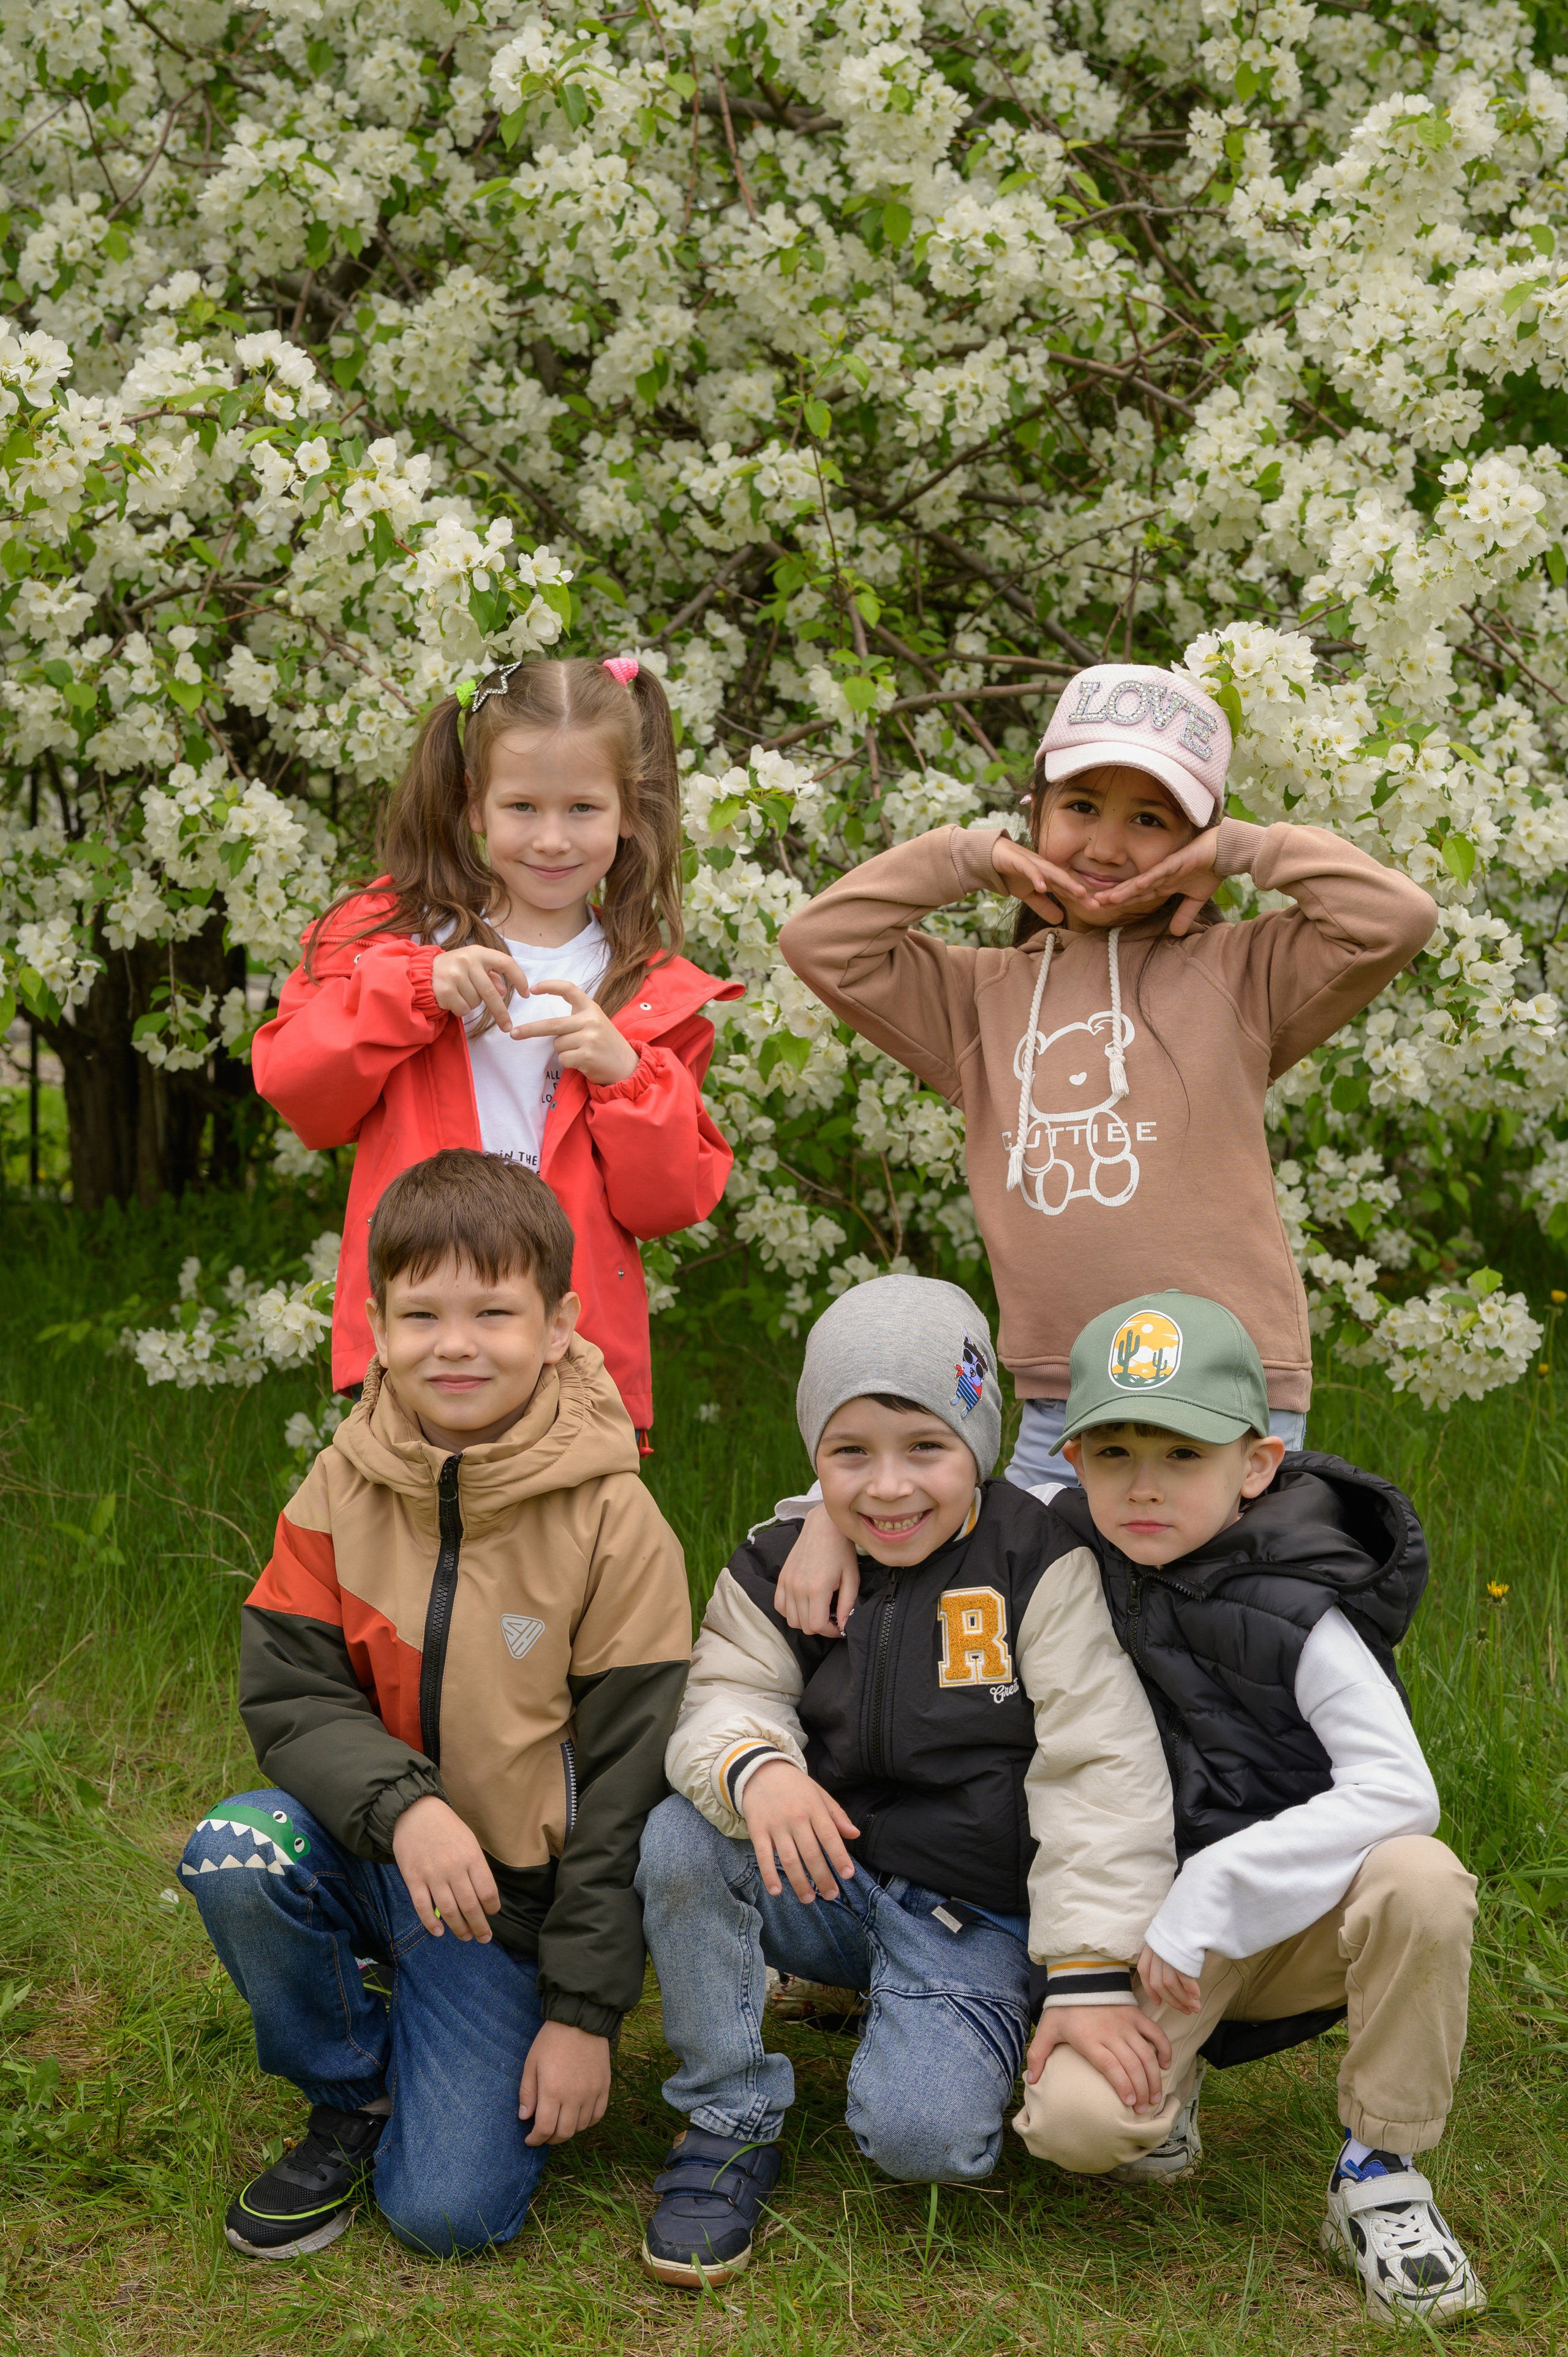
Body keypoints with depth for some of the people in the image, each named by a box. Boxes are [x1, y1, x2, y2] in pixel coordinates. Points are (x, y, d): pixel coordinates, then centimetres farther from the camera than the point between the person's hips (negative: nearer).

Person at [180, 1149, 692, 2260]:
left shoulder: (615, 1524, -14)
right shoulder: (343, 1488, -5)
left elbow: (627, 1777, -12)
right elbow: (285, 1690, -8)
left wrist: (585, 2009, -12)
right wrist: (400, 1805, -28)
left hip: (515, 1889, -3)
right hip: (366, 1849, 3)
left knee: (449, 2212, -13)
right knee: (234, 1853, -29)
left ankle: (493, 2049, 22)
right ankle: (355, 2099, -1)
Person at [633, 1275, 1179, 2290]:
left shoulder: (1040, 1566, -12)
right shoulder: (779, 1568, 0)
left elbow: (1099, 1771, -15)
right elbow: (724, 1703, -8)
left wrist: (1093, 1974, -20)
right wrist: (754, 1768, -35)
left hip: (972, 1911, -3)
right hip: (825, 1877, 4)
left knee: (920, 2133, -27)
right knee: (680, 1840, -27)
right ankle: (730, 2123, -8)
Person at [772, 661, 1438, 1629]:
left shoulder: (1238, 974, 4)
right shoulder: (986, 996, 15)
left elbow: (1398, 916, -9)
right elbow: (819, 942, 9)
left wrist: (1243, 851, 1)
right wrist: (970, 857, 8)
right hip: (1054, 1422, 3)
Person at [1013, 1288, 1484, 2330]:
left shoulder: (1295, 1612, -19)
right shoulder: (1066, 1546, -7)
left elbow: (1399, 1791, -29)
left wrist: (1212, 1894, -30)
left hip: (1298, 1909, -1)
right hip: (1145, 1924, 2)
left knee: (1420, 1882, -35)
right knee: (1074, 2119, -27)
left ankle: (1380, 2179, -11)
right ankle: (1166, 2079, 12)